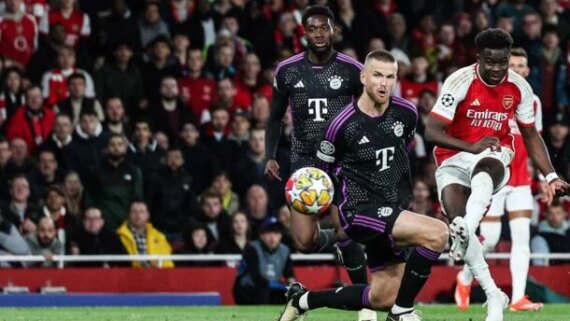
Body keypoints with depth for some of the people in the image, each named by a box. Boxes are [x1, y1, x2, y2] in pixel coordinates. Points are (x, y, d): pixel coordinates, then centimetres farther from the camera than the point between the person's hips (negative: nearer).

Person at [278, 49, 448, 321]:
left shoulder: (407, 113, 0)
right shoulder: (343, 124, -14)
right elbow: (324, 166, 4)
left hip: (394, 210, 7)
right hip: (362, 209, -7)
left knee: (383, 298, 10)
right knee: (437, 234, -27)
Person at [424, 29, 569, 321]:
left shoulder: (519, 88, -3)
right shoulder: (459, 82, -15)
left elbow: (530, 135, 11)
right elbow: (432, 131, -17)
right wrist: (471, 147, -27)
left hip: (494, 155, 1)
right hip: (454, 157, -1)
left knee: (485, 167, -39)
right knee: (456, 220, -24)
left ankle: (465, 230, -63)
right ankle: (493, 295, -20)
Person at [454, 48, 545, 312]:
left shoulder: (533, 101, 9)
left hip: (521, 180, 4)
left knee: (522, 236, -7)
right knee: (490, 238, -5)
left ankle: (518, 298, -9)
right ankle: (465, 277, 23)